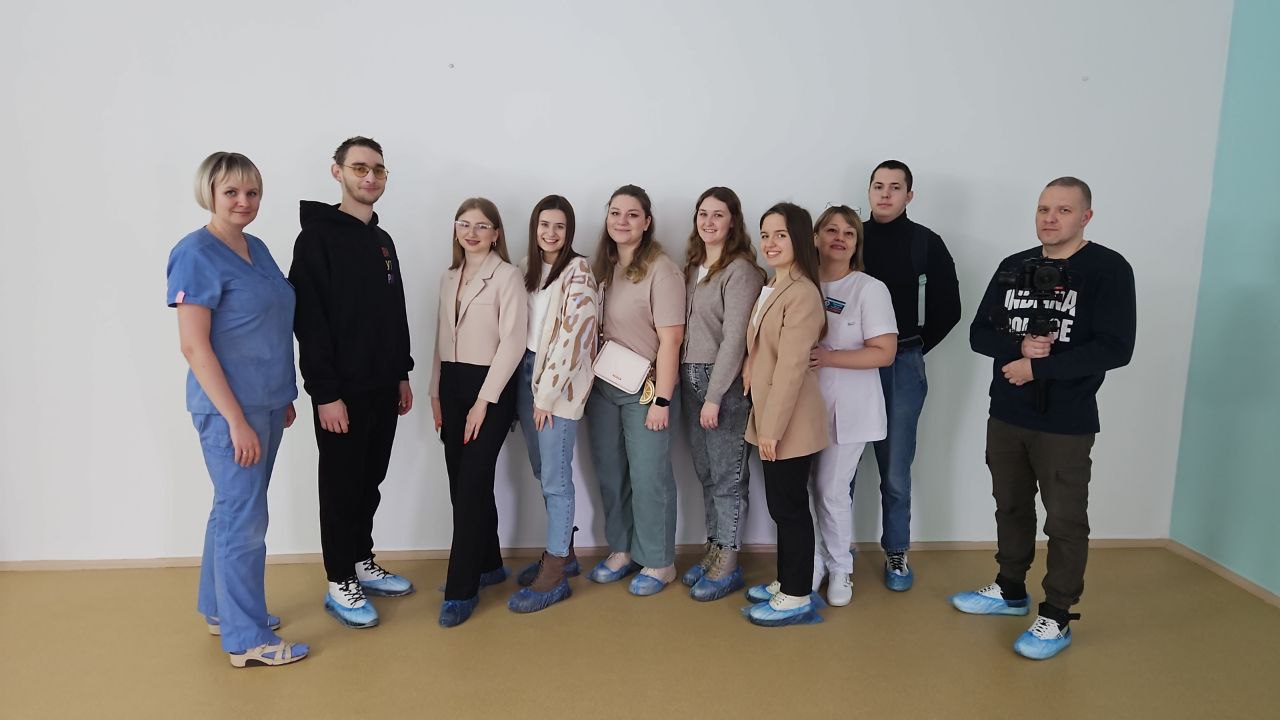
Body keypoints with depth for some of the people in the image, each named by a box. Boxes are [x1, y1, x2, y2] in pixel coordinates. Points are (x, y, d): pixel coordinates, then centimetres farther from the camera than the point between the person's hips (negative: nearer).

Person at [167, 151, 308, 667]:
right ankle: (247, 639, 12)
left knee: (234, 509, 18)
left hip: (267, 403, 8)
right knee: (244, 519, -1)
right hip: (230, 407, -8)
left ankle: (219, 609, 33)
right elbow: (194, 346, -17)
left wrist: (283, 398, 16)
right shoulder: (196, 255, -13)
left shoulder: (258, 250, 10)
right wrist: (237, 420, -19)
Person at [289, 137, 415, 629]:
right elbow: (309, 321, -17)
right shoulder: (317, 237, -11)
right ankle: (340, 584, 16)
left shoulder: (383, 241, 14)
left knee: (370, 483, 16)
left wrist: (402, 375, 16)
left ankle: (363, 563, 31)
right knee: (341, 486, 4)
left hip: (383, 388, 7)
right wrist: (325, 393, -20)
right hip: (342, 391, -7)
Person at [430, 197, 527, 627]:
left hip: (490, 387, -7)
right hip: (452, 386, 7)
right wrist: (436, 392, 10)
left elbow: (512, 342, -13)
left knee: (472, 486, -7)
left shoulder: (507, 276, -8)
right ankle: (488, 565, 27)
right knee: (462, 484, 9)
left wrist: (484, 400, -16)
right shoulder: (449, 278, 14)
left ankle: (462, 589, 2)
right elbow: (442, 339, 16)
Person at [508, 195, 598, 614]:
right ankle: (562, 553, 29)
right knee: (542, 473, 14)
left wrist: (547, 394, -16)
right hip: (526, 372, 7)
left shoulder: (577, 272, -9)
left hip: (559, 381, -7)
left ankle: (554, 576, 4)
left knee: (555, 478, -4)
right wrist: (528, 387, 8)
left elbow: (573, 336, -15)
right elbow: (521, 327, 15)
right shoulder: (529, 267, 13)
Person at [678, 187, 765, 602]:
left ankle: (729, 566, 13)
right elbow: (683, 328, 13)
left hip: (724, 381, -7)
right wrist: (684, 379, 5)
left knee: (728, 476, 2)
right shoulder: (692, 266, 12)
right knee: (705, 473, 14)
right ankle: (714, 550, 26)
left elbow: (734, 339, -16)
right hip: (689, 377, 7)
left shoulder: (741, 271, -11)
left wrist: (714, 396, -17)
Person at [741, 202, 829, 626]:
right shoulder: (771, 289, 14)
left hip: (789, 421, -9)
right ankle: (786, 582, 30)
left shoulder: (802, 293, -19)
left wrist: (772, 426, -21)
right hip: (769, 416, 9)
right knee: (780, 504, 17)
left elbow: (792, 365, -22)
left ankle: (798, 598, 14)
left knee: (789, 506, 1)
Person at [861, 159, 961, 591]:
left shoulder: (926, 243, 3)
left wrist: (916, 348, 4)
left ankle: (897, 553, 22)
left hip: (902, 368, -1)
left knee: (896, 471, 4)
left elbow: (947, 309, 8)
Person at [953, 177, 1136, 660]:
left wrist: (1036, 367, -18)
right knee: (1011, 507, 18)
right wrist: (1019, 346, -15)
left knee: (1065, 521, 4)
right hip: (1005, 416, 5)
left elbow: (1114, 348, -17)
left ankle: (1056, 619, 18)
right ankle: (1010, 591, 35)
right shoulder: (1014, 267, 8)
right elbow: (980, 333, 5)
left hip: (1066, 423, -5)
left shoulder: (1108, 270, -8)